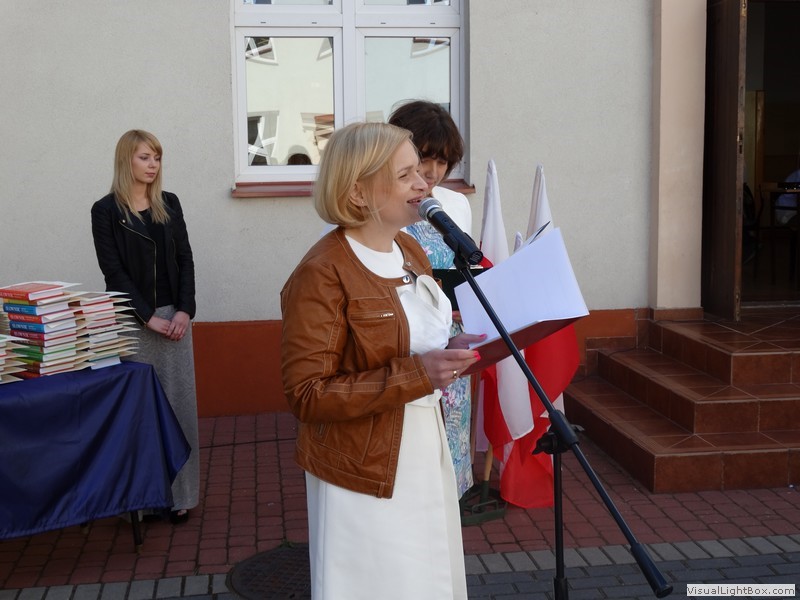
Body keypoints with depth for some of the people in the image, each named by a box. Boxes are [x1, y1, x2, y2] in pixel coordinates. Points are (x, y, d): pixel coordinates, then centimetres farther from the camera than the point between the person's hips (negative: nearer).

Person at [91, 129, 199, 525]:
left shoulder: (169, 204, 9)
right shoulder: (106, 210, -1)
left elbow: (185, 260, 6)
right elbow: (113, 270, -7)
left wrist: (183, 311, -7)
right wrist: (148, 317, -13)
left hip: (174, 315, 3)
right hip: (132, 321, -3)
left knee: (178, 402, 2)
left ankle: (180, 492, 8)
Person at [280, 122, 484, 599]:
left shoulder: (410, 250, 6)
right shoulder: (323, 274, -19)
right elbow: (308, 395, -21)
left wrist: (451, 350, -3)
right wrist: (418, 375, -26)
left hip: (427, 453, 8)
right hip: (366, 474, -7)